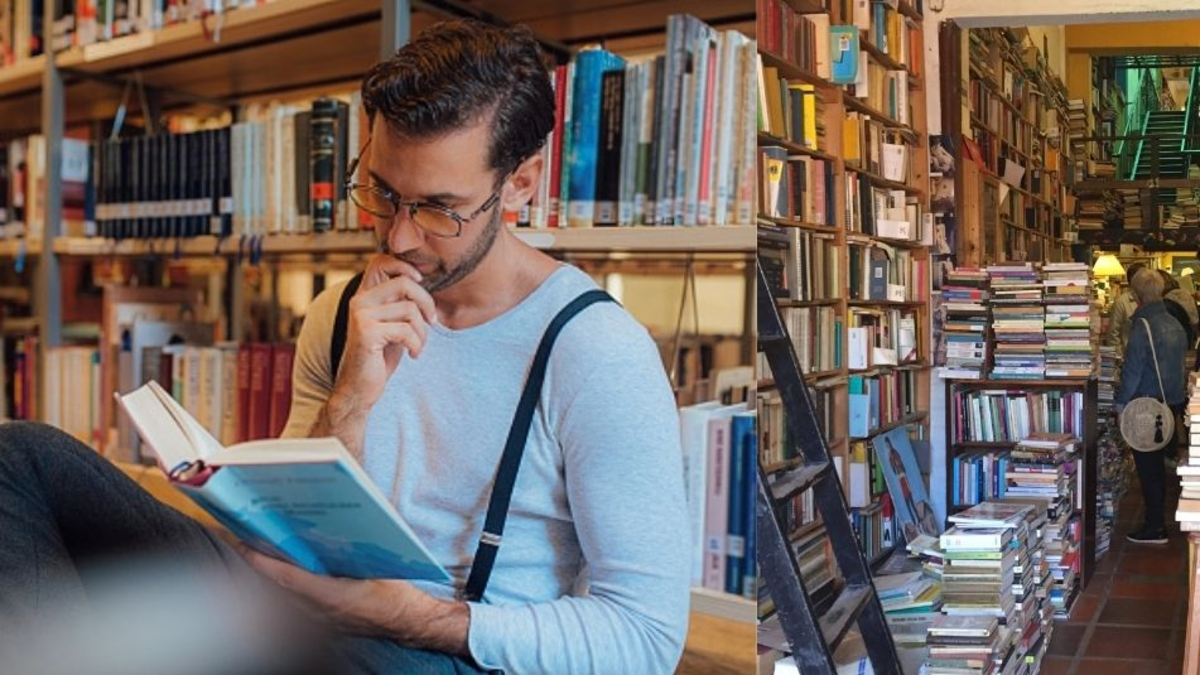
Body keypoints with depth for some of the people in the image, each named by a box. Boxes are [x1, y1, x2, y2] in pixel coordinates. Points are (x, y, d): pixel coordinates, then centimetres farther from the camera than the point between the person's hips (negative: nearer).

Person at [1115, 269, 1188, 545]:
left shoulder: (1143, 324, -19)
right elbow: (1178, 362, 16)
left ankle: (1155, 528, 2)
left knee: (1146, 465, -1)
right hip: (1172, 403, 8)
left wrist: (1121, 402, -11)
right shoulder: (1174, 323, 7)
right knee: (1157, 462, 18)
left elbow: (1133, 369, -19)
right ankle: (1157, 516, 27)